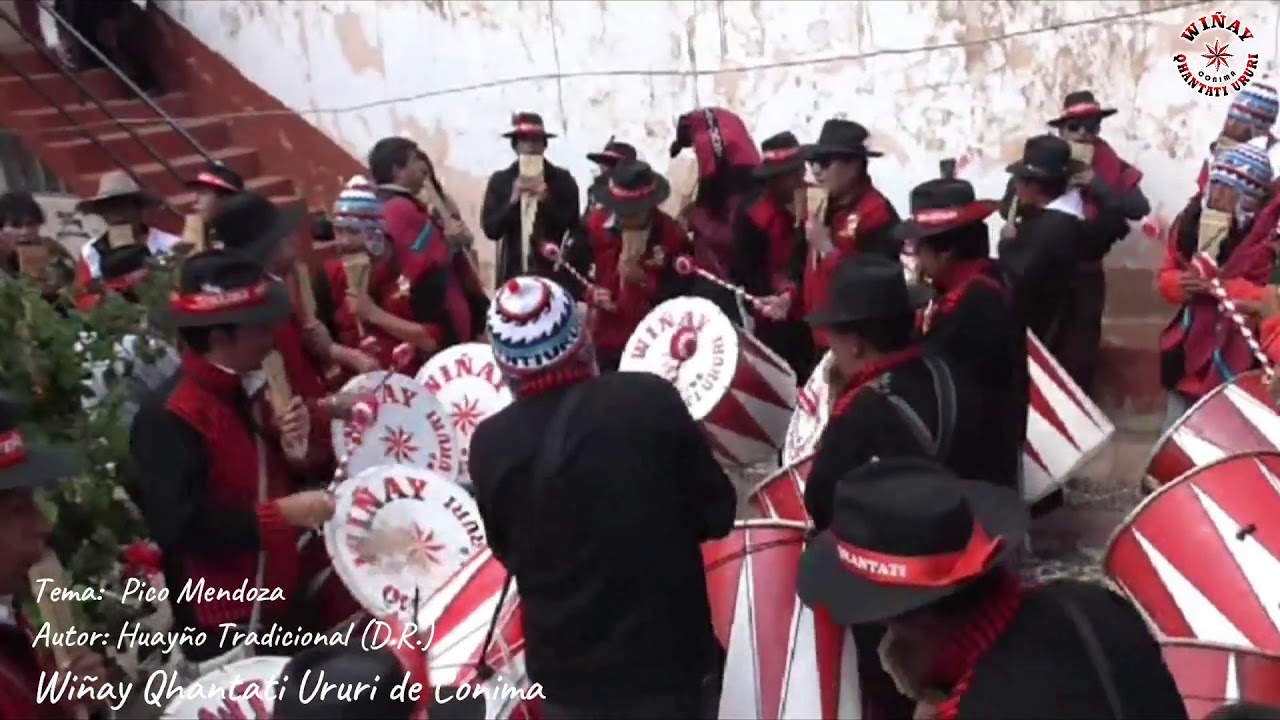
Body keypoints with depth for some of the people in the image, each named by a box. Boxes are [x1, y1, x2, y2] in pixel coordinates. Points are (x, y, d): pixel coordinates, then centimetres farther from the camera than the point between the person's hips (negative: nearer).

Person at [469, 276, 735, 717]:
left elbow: (507, 552, 3)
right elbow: (718, 515, -7)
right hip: (671, 658, -1)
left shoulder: (490, 446, -12)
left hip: (566, 674, 1)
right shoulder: (651, 398, -17)